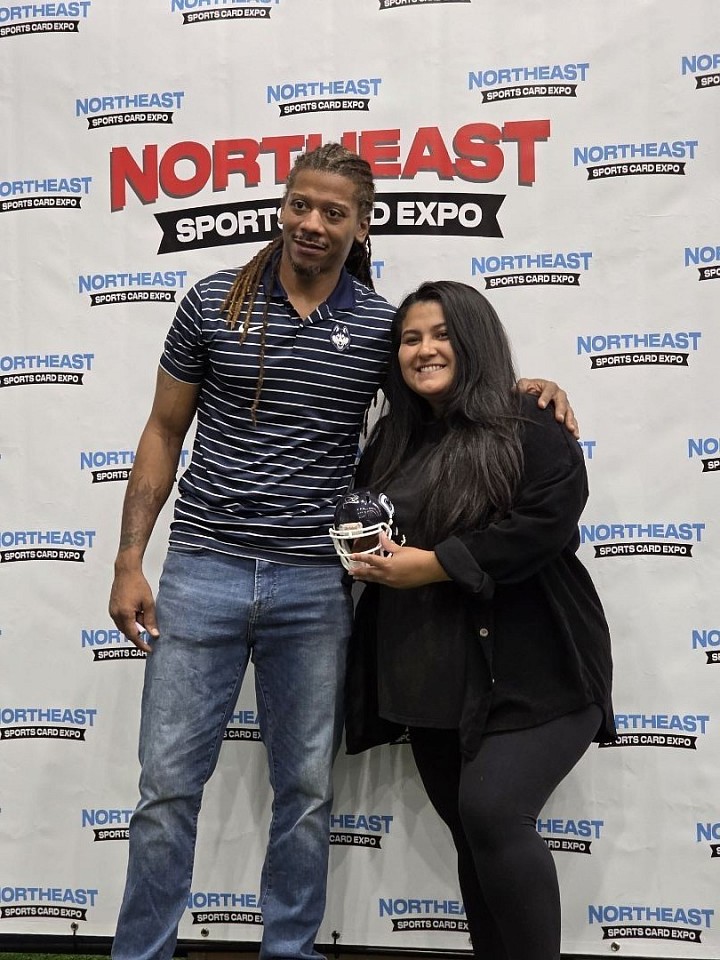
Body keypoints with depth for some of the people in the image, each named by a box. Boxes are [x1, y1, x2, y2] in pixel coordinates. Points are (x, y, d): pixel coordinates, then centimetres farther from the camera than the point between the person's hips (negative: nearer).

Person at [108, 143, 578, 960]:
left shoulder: (383, 327, 3)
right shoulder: (214, 302, 2)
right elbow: (164, 434, 6)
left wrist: (533, 387, -1)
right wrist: (129, 562, 0)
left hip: (314, 587, 1)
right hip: (201, 574, 0)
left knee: (307, 790, 11)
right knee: (167, 784, 4)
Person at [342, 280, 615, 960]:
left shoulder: (530, 430, -7)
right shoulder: (393, 441, 14)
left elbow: (547, 520, -21)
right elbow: (360, 524, 25)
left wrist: (433, 563, -18)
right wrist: (367, 558, 1)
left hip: (526, 675, -6)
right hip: (431, 681, 7)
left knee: (492, 812, -18)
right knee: (471, 833, 12)